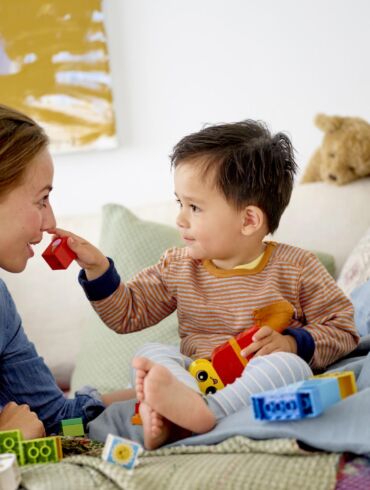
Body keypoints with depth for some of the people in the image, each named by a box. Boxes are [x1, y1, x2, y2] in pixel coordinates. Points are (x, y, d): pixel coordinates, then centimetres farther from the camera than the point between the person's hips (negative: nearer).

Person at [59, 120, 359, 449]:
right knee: (152, 353, -18)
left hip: (257, 388, -3)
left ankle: (204, 413, -50)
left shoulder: (296, 268, -2)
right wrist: (97, 268, -1)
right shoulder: (178, 267, 9)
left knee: (290, 365, -32)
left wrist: (292, 343, -15)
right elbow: (126, 314, 13)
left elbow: (343, 329, 2)